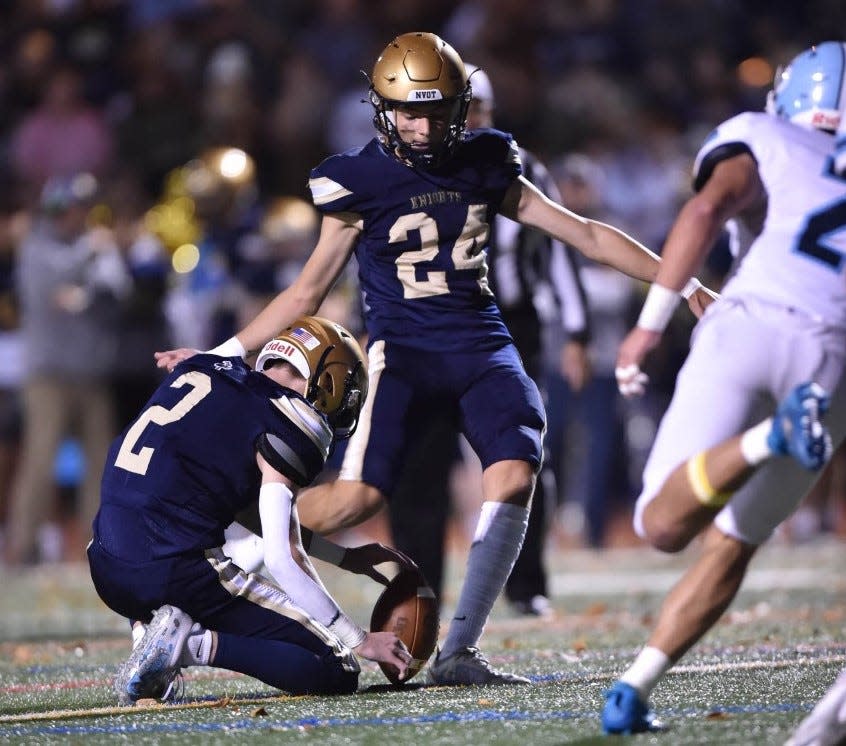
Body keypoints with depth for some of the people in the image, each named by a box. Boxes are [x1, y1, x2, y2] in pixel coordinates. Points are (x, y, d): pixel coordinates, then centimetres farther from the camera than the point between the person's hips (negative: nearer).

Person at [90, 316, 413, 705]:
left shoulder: (198, 369, 18)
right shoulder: (286, 424, -5)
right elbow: (283, 558, -11)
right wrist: (359, 641, -3)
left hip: (108, 570, 7)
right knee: (337, 673, -2)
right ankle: (196, 644, -15)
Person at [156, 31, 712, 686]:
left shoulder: (485, 168, 8)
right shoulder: (359, 183, -1)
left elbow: (586, 234, 13)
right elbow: (307, 294, 8)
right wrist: (223, 355, 3)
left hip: (481, 344, 3)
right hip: (403, 349, -3)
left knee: (514, 478, -22)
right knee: (357, 498, -22)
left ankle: (458, 653, -14)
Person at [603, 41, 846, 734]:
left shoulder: (761, 140, 19)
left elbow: (709, 207, -1)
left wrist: (651, 322, -4)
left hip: (747, 325, -3)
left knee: (665, 526, -8)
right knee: (730, 547, 17)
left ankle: (769, 437, -32)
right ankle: (634, 688, 5)